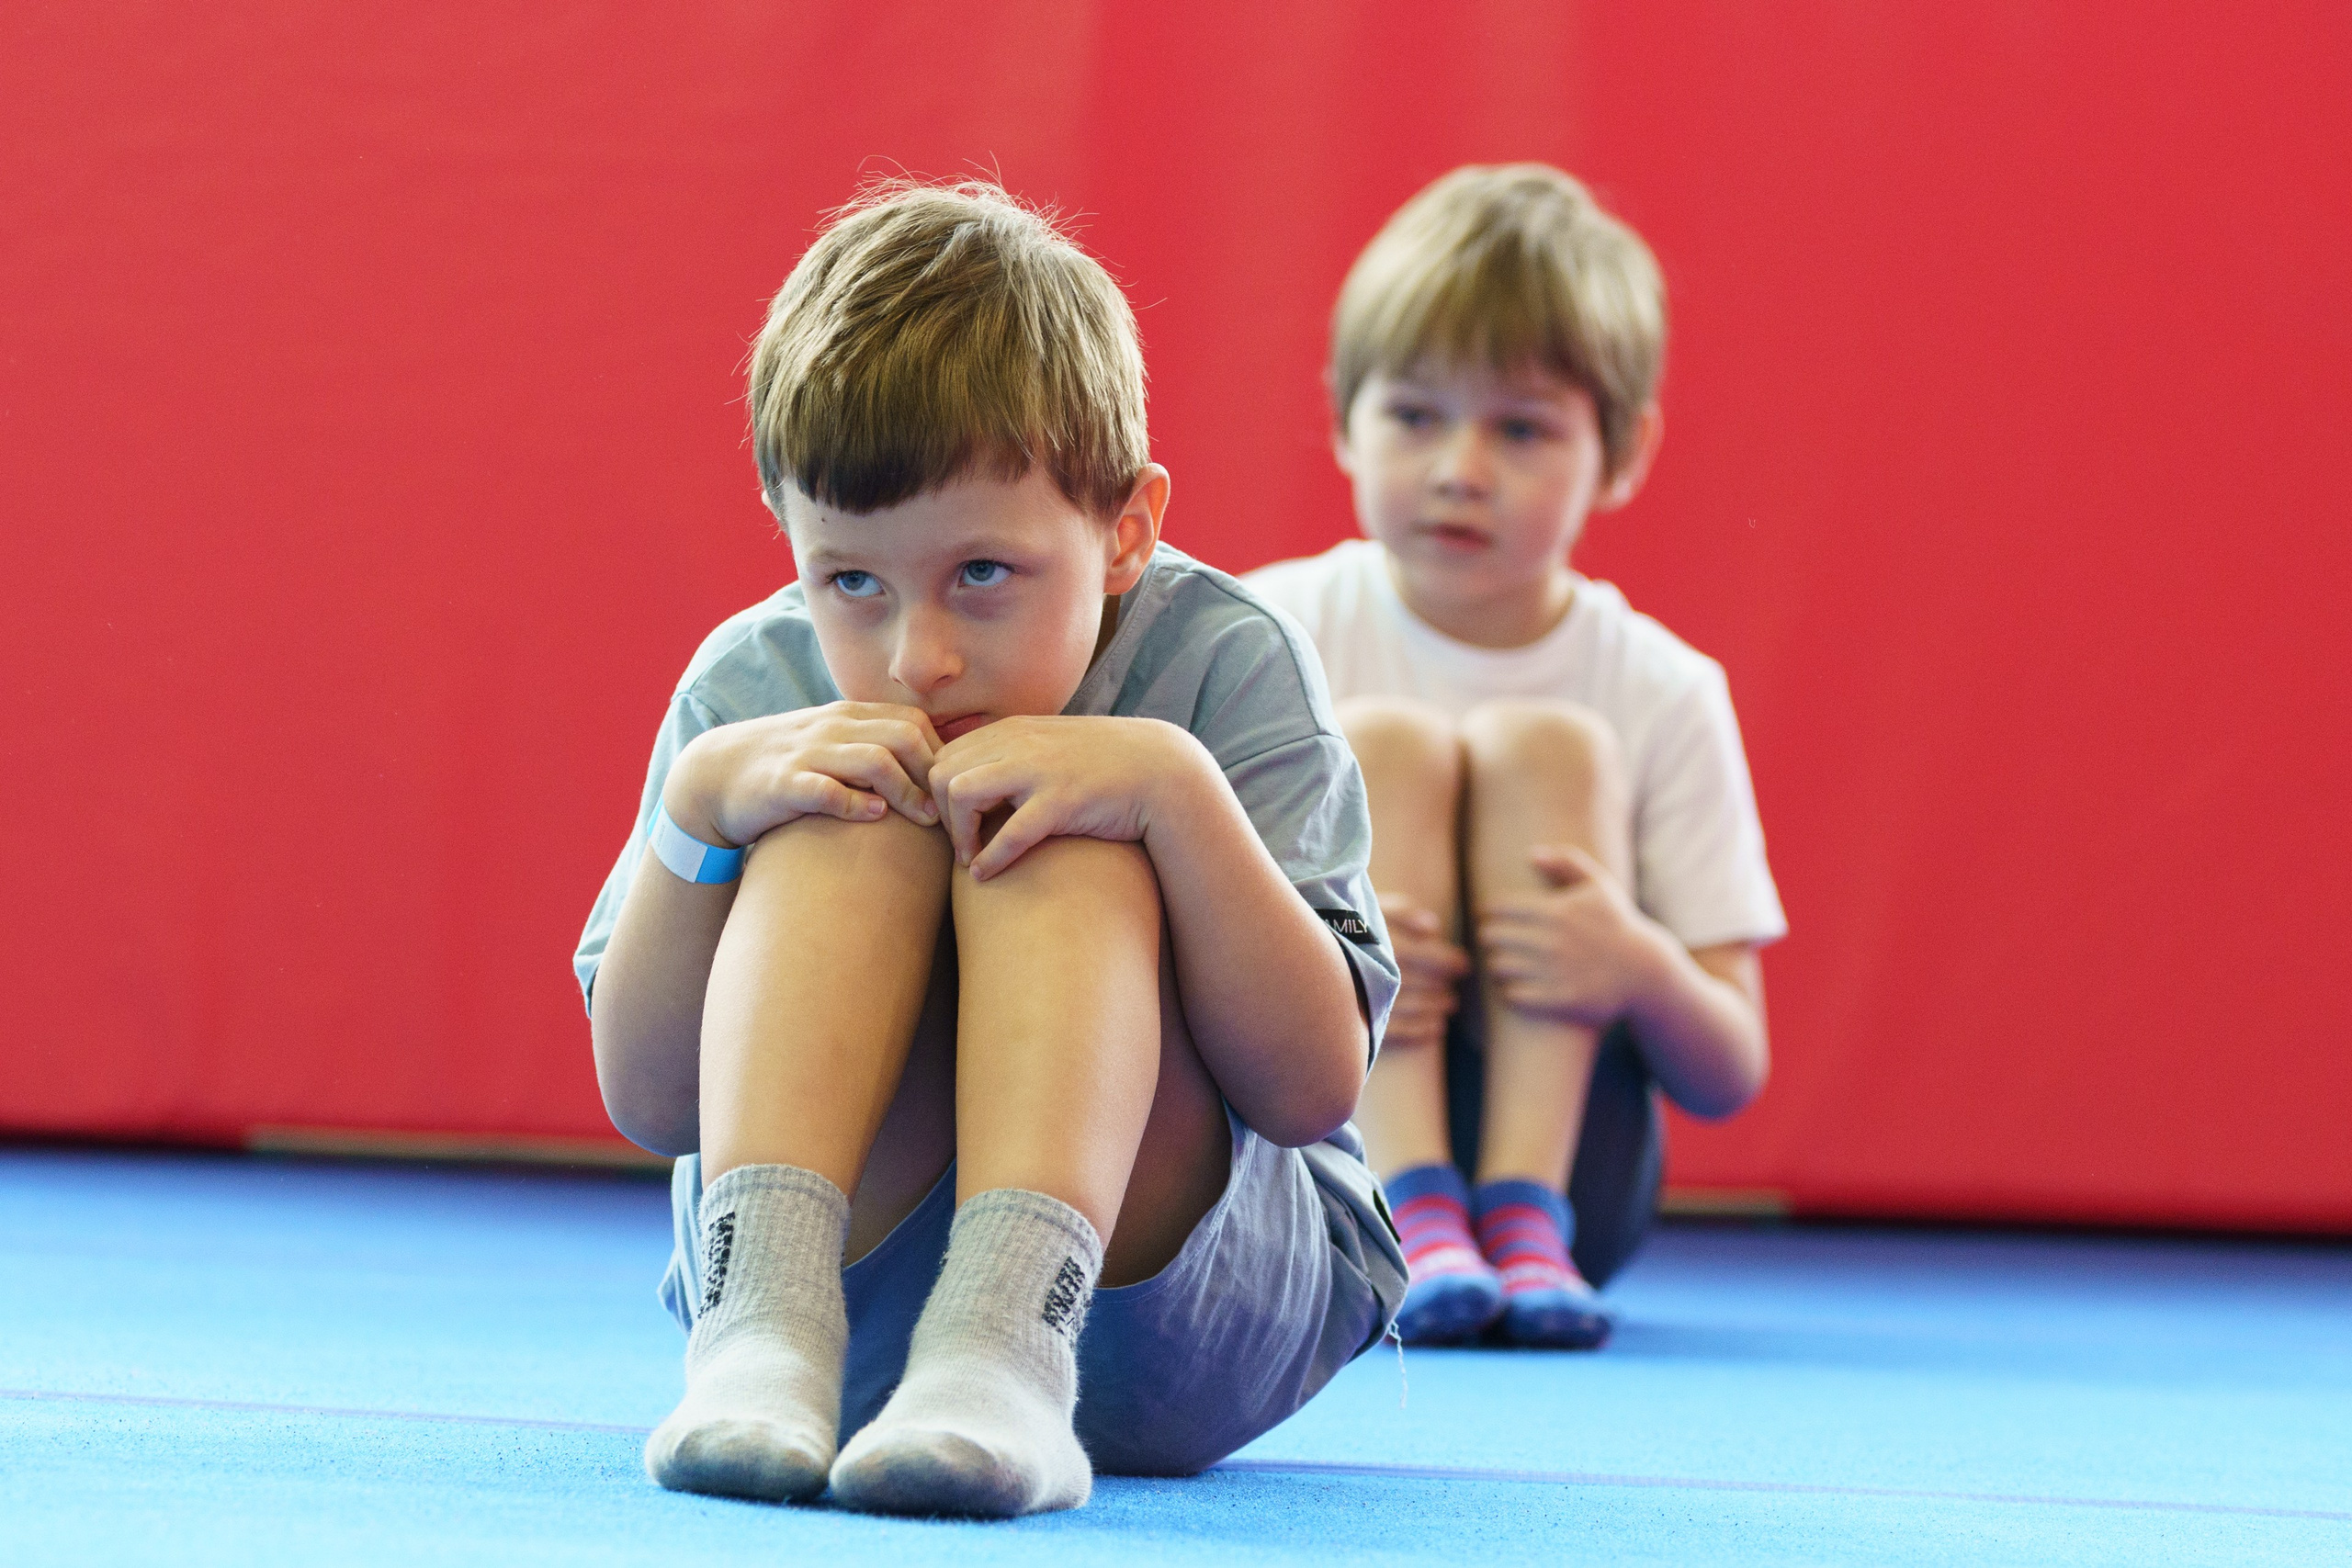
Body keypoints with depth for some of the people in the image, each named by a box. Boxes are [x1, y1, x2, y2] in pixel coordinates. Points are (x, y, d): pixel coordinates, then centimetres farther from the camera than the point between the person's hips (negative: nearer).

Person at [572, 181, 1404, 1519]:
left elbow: (1314, 1087, -18)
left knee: (1062, 856, -26)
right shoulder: (754, 688, -3)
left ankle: (1006, 1343, -46)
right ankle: (764, 1331, -40)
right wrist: (702, 801, -20)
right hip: (841, 1282, 2)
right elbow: (650, 1104, -6)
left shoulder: (1222, 664, -10)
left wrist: (1175, 789, -31)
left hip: (1173, 1319, -2)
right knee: (846, 836, -22)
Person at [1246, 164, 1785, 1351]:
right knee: (1377, 745, -19)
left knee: (1546, 747, -16)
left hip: (1554, 1127, 1)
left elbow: (1730, 1078, 0)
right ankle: (1413, 1212, -32)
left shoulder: (1660, 693, 0)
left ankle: (1521, 1211, -29)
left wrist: (1642, 972, -24)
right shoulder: (1268, 633, -1)